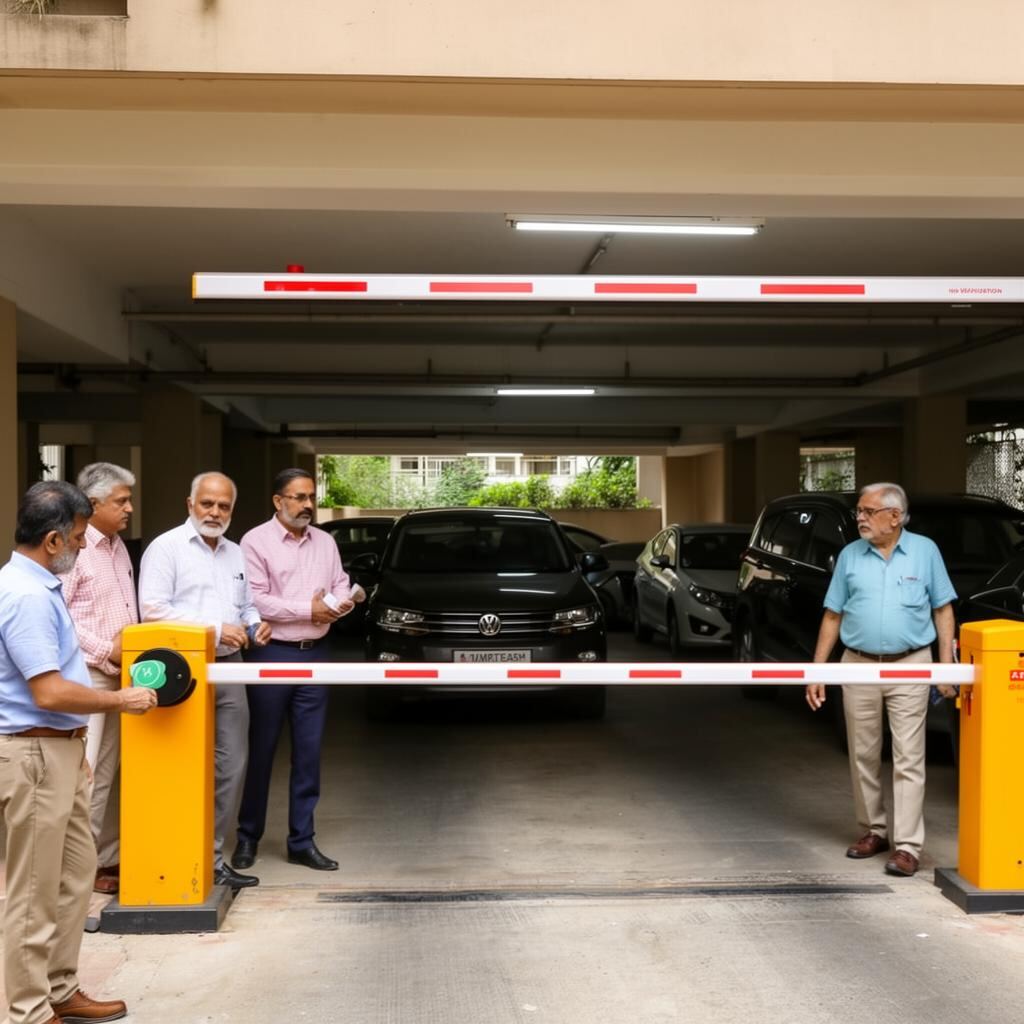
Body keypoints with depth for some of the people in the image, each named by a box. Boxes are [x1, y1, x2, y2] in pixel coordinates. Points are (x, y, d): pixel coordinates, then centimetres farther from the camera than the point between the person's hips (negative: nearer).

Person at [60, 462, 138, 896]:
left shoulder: (117, 547, 14)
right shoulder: (74, 548, -13)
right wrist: (106, 649, -16)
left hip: (119, 674, 9)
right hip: (86, 676, -8)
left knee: (110, 771, 13)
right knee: (86, 774, -6)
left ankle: (108, 857, 21)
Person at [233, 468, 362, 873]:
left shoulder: (325, 542, 12)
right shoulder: (256, 541, -5)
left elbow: (341, 585, 12)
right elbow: (255, 599, -14)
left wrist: (342, 602, -12)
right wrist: (308, 609, -13)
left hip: (315, 654, 5)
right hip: (272, 654, -5)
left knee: (309, 751, 6)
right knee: (261, 749, 5)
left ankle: (302, 840, 14)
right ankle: (248, 836, 18)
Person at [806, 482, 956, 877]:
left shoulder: (925, 552, 1)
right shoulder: (850, 555, 5)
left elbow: (942, 610, 4)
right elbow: (833, 616, 7)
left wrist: (946, 666, -4)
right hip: (859, 667, 3)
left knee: (908, 759, -4)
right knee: (863, 757, 10)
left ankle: (907, 845, -2)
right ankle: (874, 830, 25)